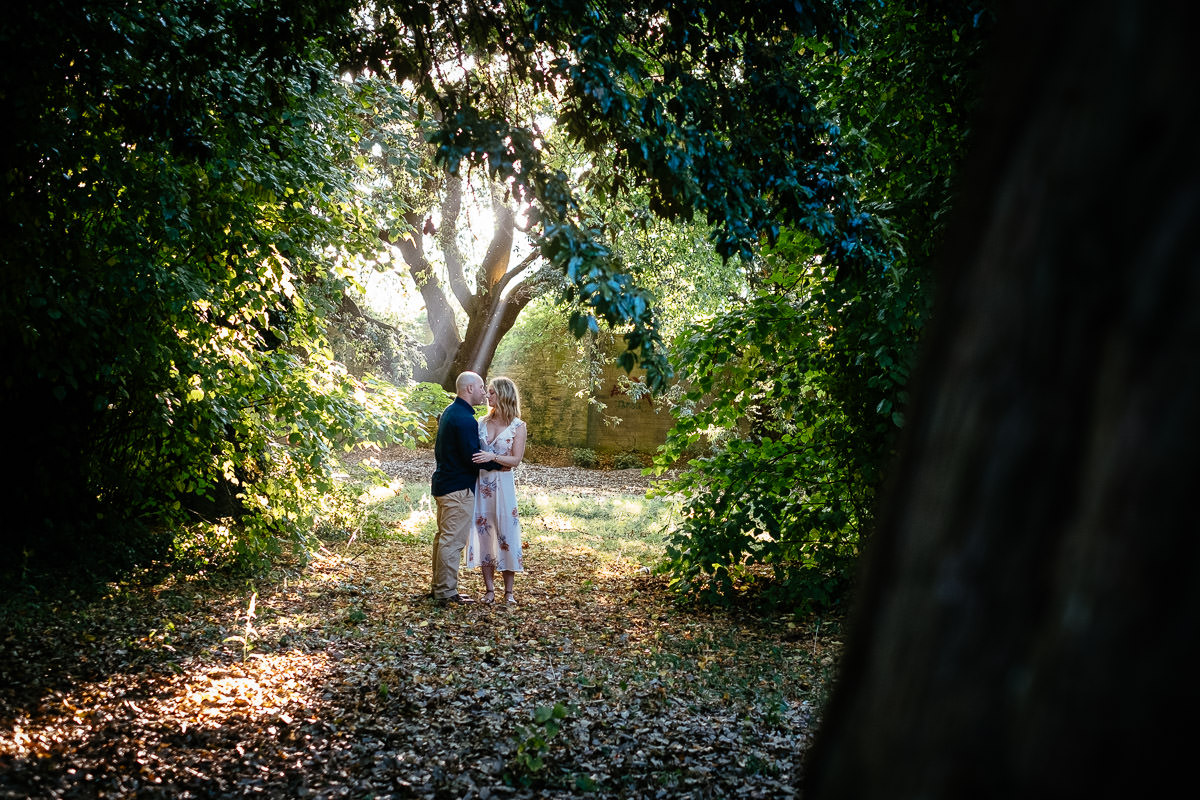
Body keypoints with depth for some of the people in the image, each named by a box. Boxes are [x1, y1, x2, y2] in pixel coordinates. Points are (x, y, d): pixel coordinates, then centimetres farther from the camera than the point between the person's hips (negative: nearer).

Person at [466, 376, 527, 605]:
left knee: (505, 534, 0)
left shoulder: (517, 426, -3)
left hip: (503, 485, -4)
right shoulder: (482, 422, 9)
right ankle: (489, 590, 13)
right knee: (483, 534, 4)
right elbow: (472, 451, 14)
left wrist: (493, 457, -22)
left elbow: (515, 459, -9)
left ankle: (508, 592, 10)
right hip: (480, 483, 4)